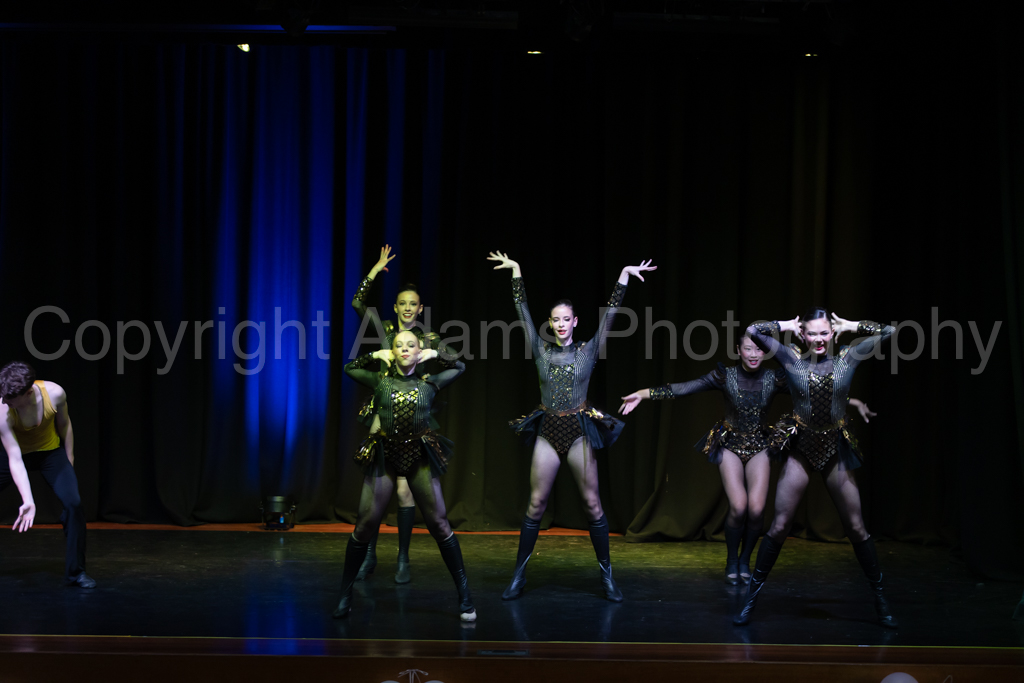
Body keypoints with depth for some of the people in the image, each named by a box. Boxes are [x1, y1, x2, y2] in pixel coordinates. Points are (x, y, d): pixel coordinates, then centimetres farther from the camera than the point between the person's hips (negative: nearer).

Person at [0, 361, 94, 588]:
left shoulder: (54, 393, -29)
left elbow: (64, 426, -8)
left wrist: (69, 464, 1)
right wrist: (28, 501, -39)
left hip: (51, 451, 0)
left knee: (73, 504, -17)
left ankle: (75, 572, -3)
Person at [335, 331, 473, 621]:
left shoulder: (429, 383, 5)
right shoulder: (381, 380, 5)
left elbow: (460, 367, 21)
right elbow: (349, 368, 21)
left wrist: (434, 355, 10)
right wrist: (375, 355, 10)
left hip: (419, 458, 0)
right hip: (384, 457, 0)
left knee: (439, 524, -3)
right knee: (365, 525, -3)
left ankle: (464, 596, 4)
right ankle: (345, 595, 10)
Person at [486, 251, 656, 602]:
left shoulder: (588, 350, 3)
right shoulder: (541, 350, 5)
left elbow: (609, 313, -1)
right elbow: (522, 311, 5)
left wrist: (624, 274, -5)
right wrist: (516, 271, 5)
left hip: (579, 431, -1)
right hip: (547, 431, 1)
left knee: (593, 504, 1)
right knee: (536, 504, 1)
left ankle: (607, 575, 10)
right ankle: (518, 575, 8)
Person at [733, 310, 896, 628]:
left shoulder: (848, 359, 1)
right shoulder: (793, 360, -2)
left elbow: (887, 331, 2)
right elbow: (753, 331, -5)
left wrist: (850, 326, 5)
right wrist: (787, 326, 3)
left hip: (836, 452, 1)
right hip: (800, 450, -1)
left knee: (857, 528, 6)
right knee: (779, 527, -1)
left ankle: (881, 599, 17)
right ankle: (751, 598, 7)